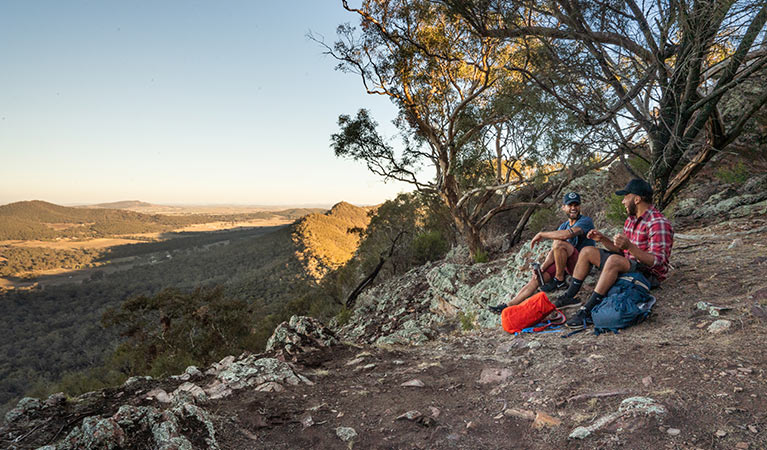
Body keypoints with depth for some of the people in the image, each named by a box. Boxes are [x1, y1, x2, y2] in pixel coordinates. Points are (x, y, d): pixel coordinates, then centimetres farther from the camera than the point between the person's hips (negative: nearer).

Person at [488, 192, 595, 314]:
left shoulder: (586, 220, -8)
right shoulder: (563, 225, 14)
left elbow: (568, 234, -30)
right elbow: (553, 251, 5)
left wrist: (541, 234, -18)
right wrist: (542, 268, -11)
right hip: (567, 264, 7)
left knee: (560, 243, -31)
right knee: (537, 277, -6)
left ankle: (560, 281, -14)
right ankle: (509, 306, -2)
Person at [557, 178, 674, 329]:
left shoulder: (658, 223, -19)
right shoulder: (631, 219, 10)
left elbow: (657, 261, -28)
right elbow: (620, 250, 15)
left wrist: (629, 246, -40)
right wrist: (603, 239, -2)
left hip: (649, 274, -10)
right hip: (628, 264, 10)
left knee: (614, 260, -36)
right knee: (587, 251, 5)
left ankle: (587, 311, -34)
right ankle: (569, 296, 1)